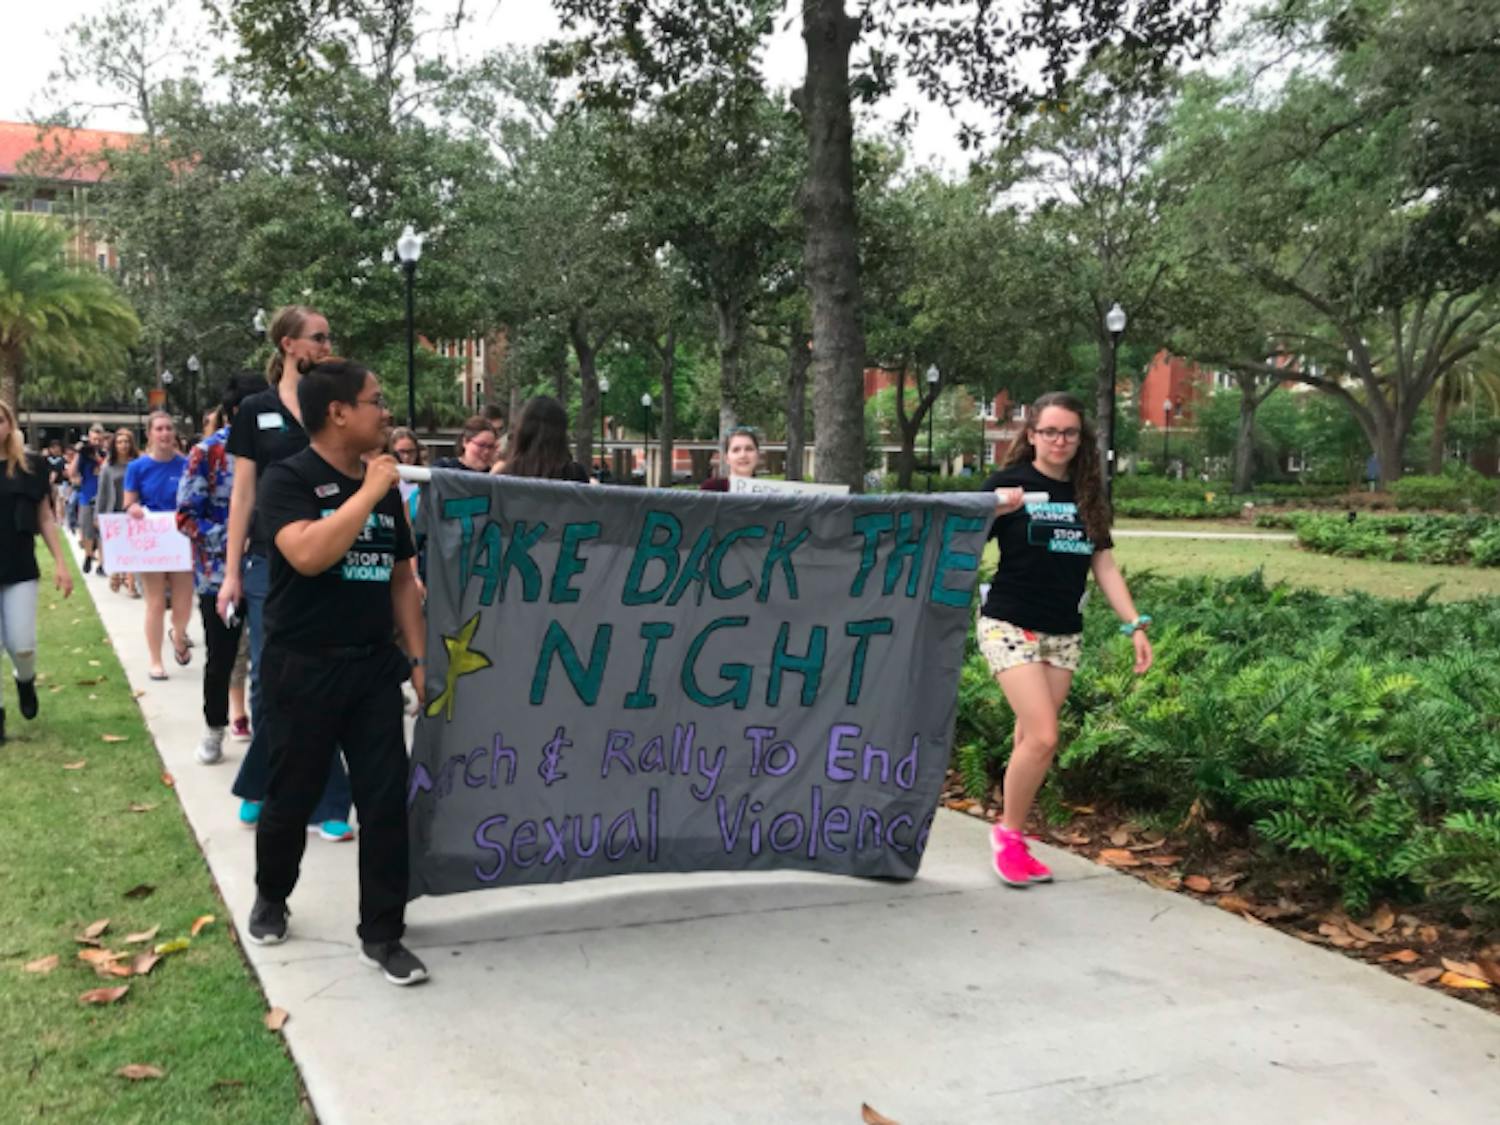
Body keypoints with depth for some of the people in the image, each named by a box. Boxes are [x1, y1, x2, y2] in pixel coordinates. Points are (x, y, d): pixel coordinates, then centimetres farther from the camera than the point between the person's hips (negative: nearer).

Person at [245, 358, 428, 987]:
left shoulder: (385, 487, 9)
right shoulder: (288, 479, -10)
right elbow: (309, 554, -28)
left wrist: (418, 658, 9)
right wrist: (369, 492, -22)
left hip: (373, 665, 5)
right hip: (303, 667, -4)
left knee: (386, 799, 0)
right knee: (291, 797, 10)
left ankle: (382, 935, 11)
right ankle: (271, 897, 37)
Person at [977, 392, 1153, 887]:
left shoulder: (1087, 494, 9)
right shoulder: (1009, 483, -5)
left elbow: (1104, 566, 11)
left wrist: (1136, 625, 5)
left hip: (1064, 635, 5)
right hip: (1010, 627, -5)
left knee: (1029, 739, 6)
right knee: (1043, 739, -13)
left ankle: (1012, 841, 18)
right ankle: (1008, 833, 7)